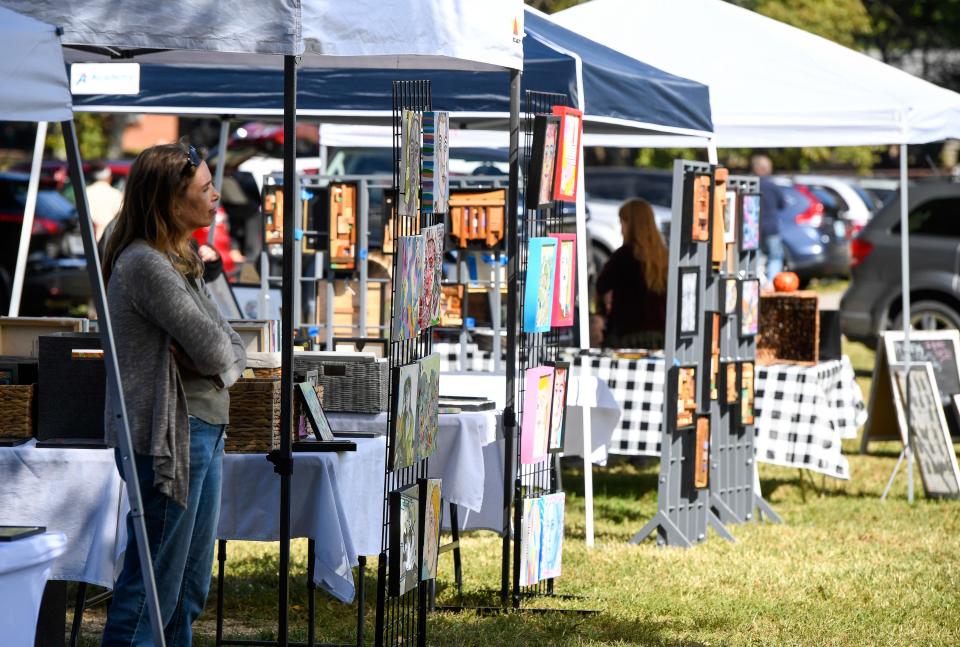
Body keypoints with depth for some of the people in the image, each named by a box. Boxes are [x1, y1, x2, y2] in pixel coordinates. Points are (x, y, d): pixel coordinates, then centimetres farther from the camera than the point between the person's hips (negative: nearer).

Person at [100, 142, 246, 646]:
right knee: (152, 586, -7)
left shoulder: (181, 260, 16)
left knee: (189, 590, 14)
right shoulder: (144, 264, -15)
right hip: (168, 438, -10)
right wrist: (214, 358, 3)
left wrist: (219, 366, -7)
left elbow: (233, 350, 13)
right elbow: (211, 348, -18)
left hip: (203, 433, 10)